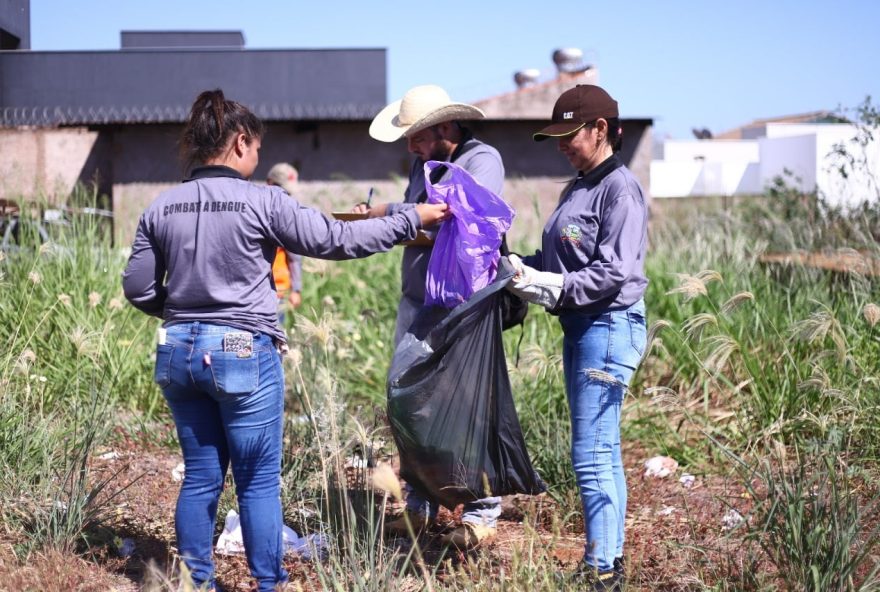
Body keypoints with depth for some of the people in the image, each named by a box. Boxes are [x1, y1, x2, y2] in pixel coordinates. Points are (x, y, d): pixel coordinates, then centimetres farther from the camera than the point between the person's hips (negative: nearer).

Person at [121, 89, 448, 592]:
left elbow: (138, 289, 8)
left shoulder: (161, 209, 4)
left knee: (201, 476, 13)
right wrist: (412, 221, 2)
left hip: (180, 352, 5)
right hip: (244, 353, -5)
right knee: (259, 480, 5)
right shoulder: (262, 202, -11)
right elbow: (337, 240, -7)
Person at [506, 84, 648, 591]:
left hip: (609, 326, -10)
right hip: (579, 327, 10)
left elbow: (614, 273, -19)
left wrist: (551, 287, -21)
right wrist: (521, 266, -1)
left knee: (592, 455, -9)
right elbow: (561, 259, 16)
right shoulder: (579, 188, 16)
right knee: (603, 453, 14)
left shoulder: (621, 189, -12)